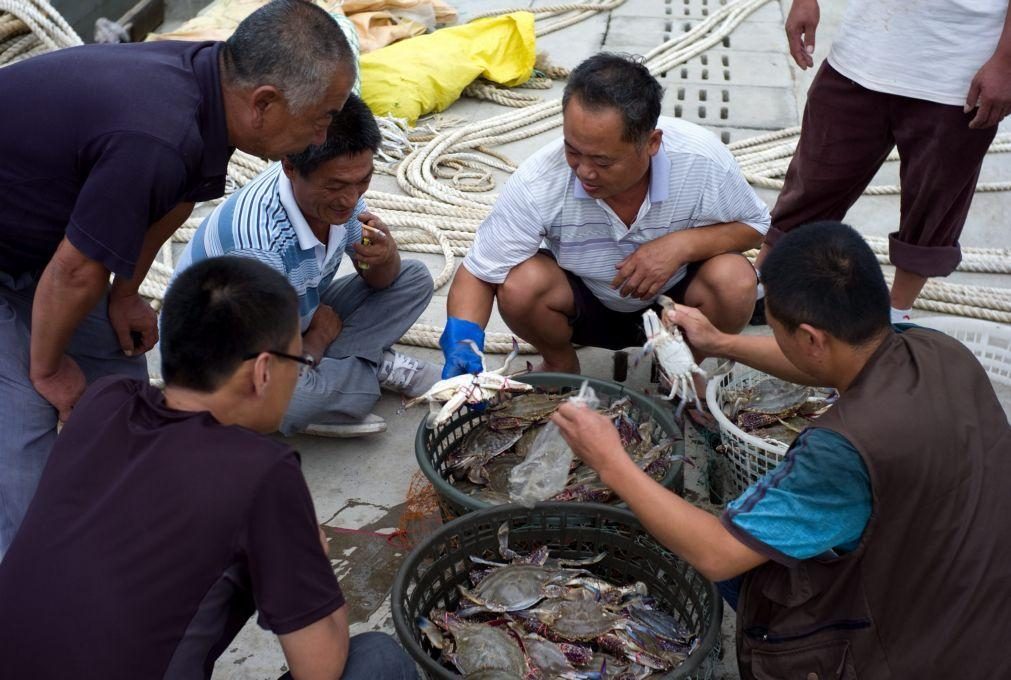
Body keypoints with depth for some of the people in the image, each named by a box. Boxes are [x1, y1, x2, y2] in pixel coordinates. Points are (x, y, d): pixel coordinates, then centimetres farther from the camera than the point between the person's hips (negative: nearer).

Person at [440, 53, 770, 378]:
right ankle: (560, 364, 5)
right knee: (520, 284, -30)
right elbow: (478, 273, -20)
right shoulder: (537, 182, -29)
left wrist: (682, 244, -29)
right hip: (584, 303, 0)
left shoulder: (702, 160, -28)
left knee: (735, 280, -29)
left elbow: (754, 225, -9)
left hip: (675, 298, 1)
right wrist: (463, 344, -39)